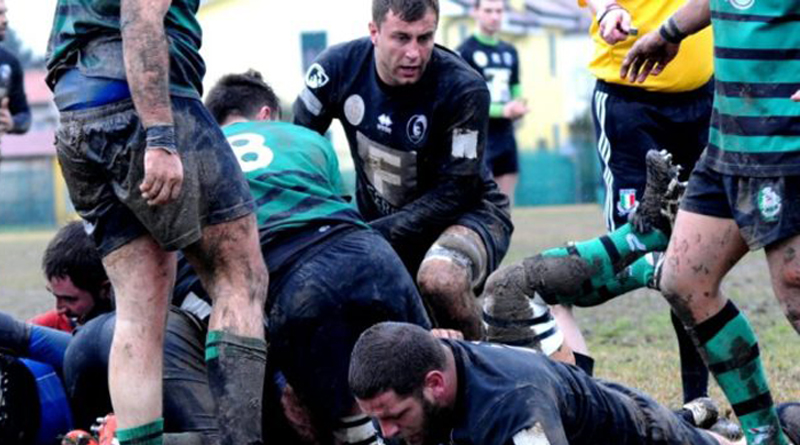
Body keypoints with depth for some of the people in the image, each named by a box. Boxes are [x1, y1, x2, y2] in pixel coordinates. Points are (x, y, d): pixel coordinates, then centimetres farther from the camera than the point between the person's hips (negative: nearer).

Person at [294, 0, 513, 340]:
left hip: (465, 213, -5)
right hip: (380, 217, 5)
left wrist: (374, 237, -30)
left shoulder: (463, 89, -25)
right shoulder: (340, 66, -14)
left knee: (440, 279, -37)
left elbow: (454, 193, -22)